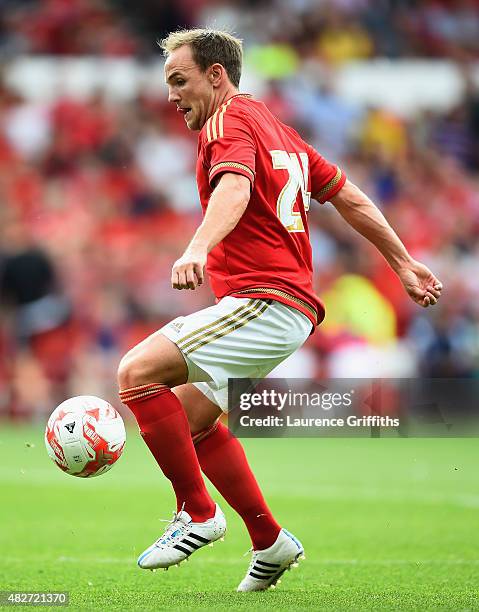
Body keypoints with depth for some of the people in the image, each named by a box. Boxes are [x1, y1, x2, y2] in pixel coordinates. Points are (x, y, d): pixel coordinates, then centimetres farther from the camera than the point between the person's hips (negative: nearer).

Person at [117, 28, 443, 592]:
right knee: (189, 416, 20)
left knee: (137, 372, -19)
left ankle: (197, 513, -11)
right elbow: (349, 197, 26)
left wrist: (196, 250, -46)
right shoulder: (276, 128, 22)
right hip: (292, 305, 11)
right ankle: (270, 542, 21)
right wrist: (404, 264, 32)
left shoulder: (229, 121, -7)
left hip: (262, 303, -11)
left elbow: (234, 189, -29)